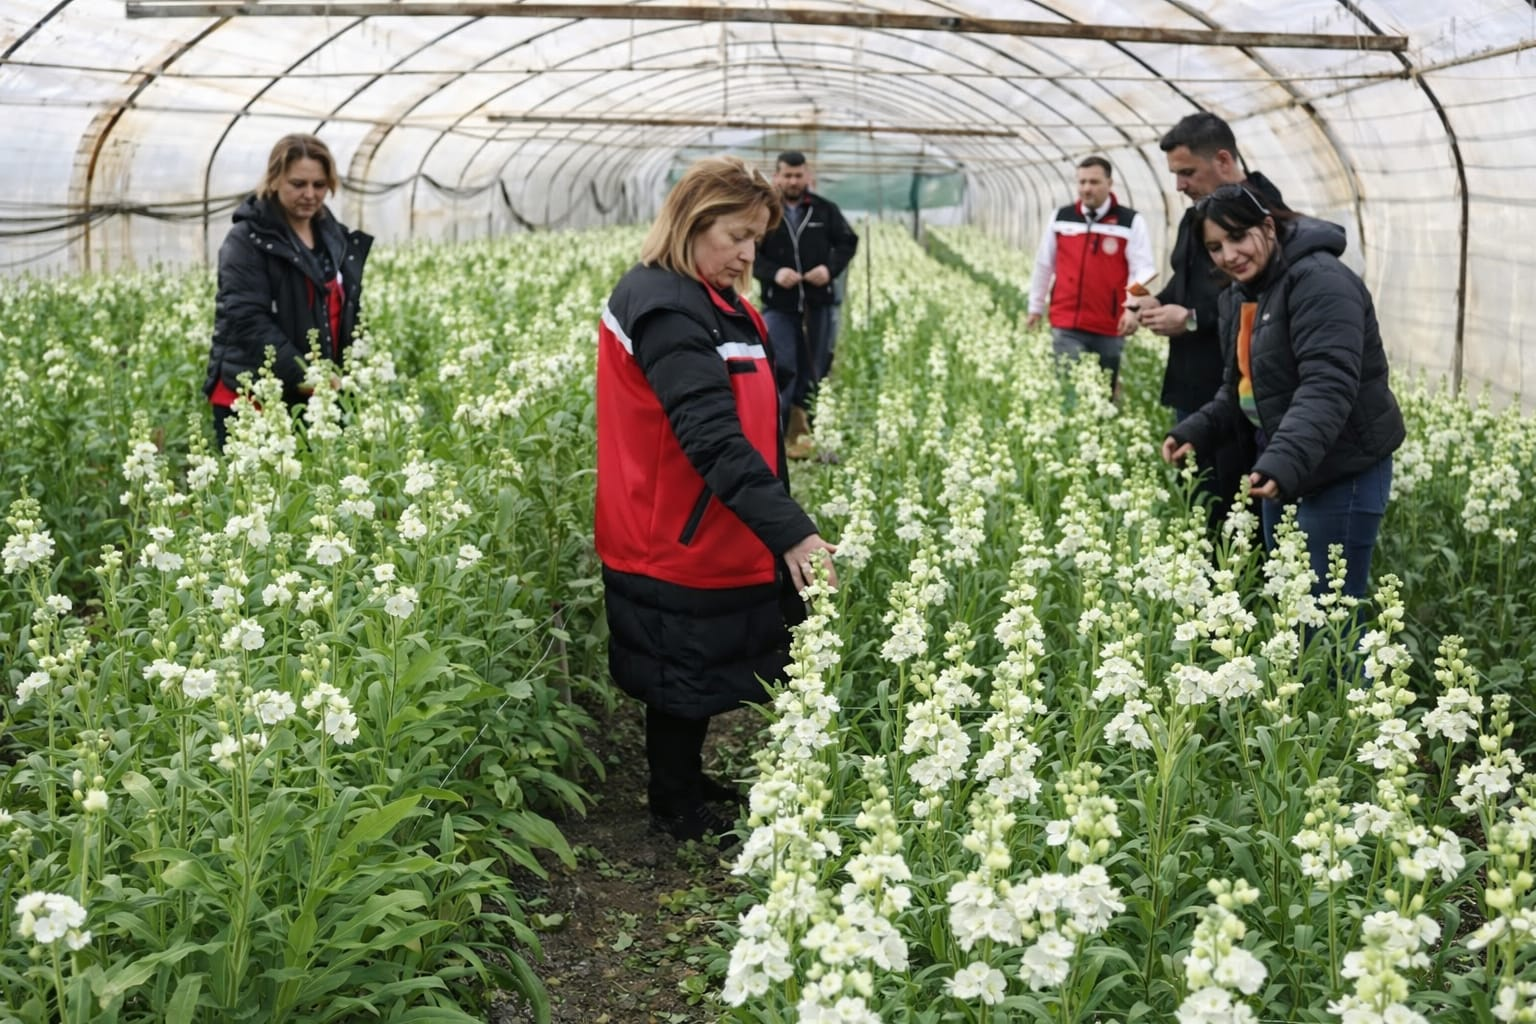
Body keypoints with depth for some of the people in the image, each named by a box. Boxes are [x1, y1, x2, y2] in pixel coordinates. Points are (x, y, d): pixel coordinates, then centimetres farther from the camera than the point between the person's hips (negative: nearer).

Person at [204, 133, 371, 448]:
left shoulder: (338, 240, 13)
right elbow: (248, 321, -16)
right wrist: (304, 375, -24)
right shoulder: (247, 241, -7)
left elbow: (350, 315, 19)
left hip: (315, 401, 6)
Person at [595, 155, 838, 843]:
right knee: (686, 682, 6)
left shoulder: (707, 302, 9)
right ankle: (676, 812, 23)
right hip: (680, 545, -9)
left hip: (707, 539, 9)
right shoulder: (665, 308, -23)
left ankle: (687, 785, 35)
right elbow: (712, 437, -31)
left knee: (694, 682, 20)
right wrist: (792, 531, -36)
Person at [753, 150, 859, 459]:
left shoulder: (825, 209, 4)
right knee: (783, 369, -10)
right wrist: (774, 273, -20)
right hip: (778, 305, -3)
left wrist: (831, 268, -9)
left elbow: (848, 242, 9)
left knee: (814, 369, 10)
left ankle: (802, 433, 22)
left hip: (818, 304, 3)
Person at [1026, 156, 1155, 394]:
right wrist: (1035, 308, 18)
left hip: (1110, 329, -1)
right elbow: (1043, 265, 16)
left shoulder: (1131, 222, -2)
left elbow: (1143, 270, -7)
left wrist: (1134, 309, -23)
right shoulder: (1060, 218, 7)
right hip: (1066, 326, 1)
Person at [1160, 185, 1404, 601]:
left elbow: (1328, 387, -29)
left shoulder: (1318, 282, -19)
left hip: (1342, 472, -10)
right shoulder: (1238, 297, 12)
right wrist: (1196, 429, 2)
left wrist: (1285, 461, -40)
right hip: (1283, 470, 10)